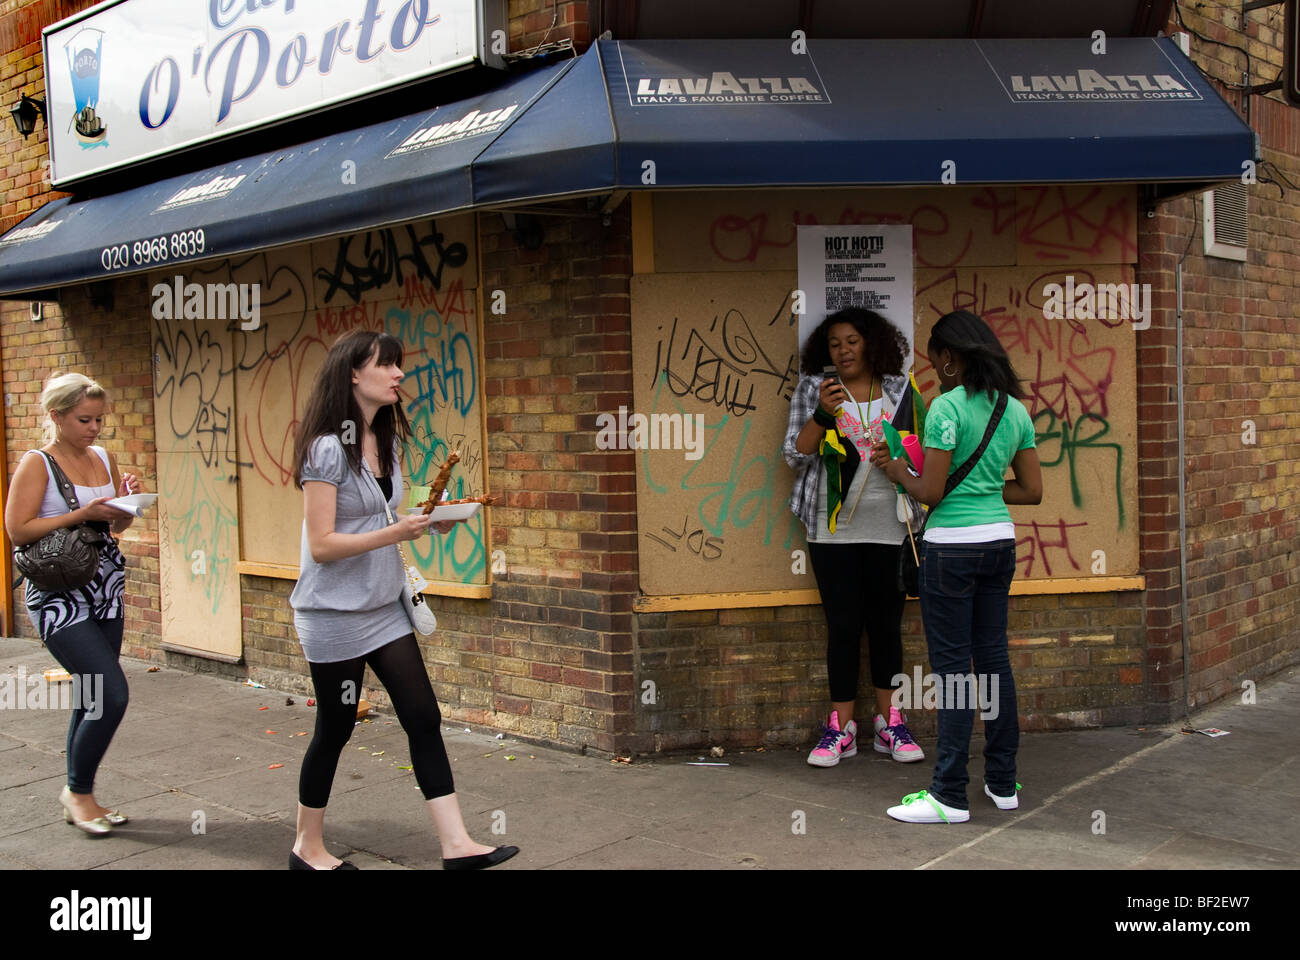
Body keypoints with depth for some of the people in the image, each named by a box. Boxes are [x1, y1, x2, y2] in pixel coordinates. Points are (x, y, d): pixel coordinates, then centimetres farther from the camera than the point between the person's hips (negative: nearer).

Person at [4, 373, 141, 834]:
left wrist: (127, 500, -4)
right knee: (112, 694, -13)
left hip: (105, 592, 7)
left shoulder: (105, 459, 10)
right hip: (58, 595, -6)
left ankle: (80, 798, 24)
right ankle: (78, 791, 8)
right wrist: (82, 513, -19)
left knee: (92, 701, 11)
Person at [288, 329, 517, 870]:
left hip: (384, 607, 7)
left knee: (424, 719, 2)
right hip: (335, 613, -7)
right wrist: (397, 531, -27)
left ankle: (456, 845, 5)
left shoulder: (387, 442, 8)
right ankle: (308, 848, 26)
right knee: (335, 729, 6)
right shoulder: (327, 449, -17)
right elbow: (321, 544, -20)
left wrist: (429, 521, -2)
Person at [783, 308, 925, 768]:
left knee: (887, 624, 7)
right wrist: (822, 414, -15)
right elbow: (796, 454, -2)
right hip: (834, 528, -1)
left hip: (889, 528, 1)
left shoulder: (899, 390, 9)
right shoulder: (812, 389, 5)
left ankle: (889, 723, 18)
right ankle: (841, 727, 10)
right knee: (843, 626, 1)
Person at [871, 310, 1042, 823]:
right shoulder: (1016, 409, 8)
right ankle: (1003, 782, 23)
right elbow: (1032, 491, 9)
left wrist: (896, 469, 2)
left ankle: (950, 796, 4)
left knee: (953, 666, -2)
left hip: (952, 545, -7)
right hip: (999, 541, 7)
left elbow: (930, 492, -16)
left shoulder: (947, 407, -14)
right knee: (993, 658, 14)